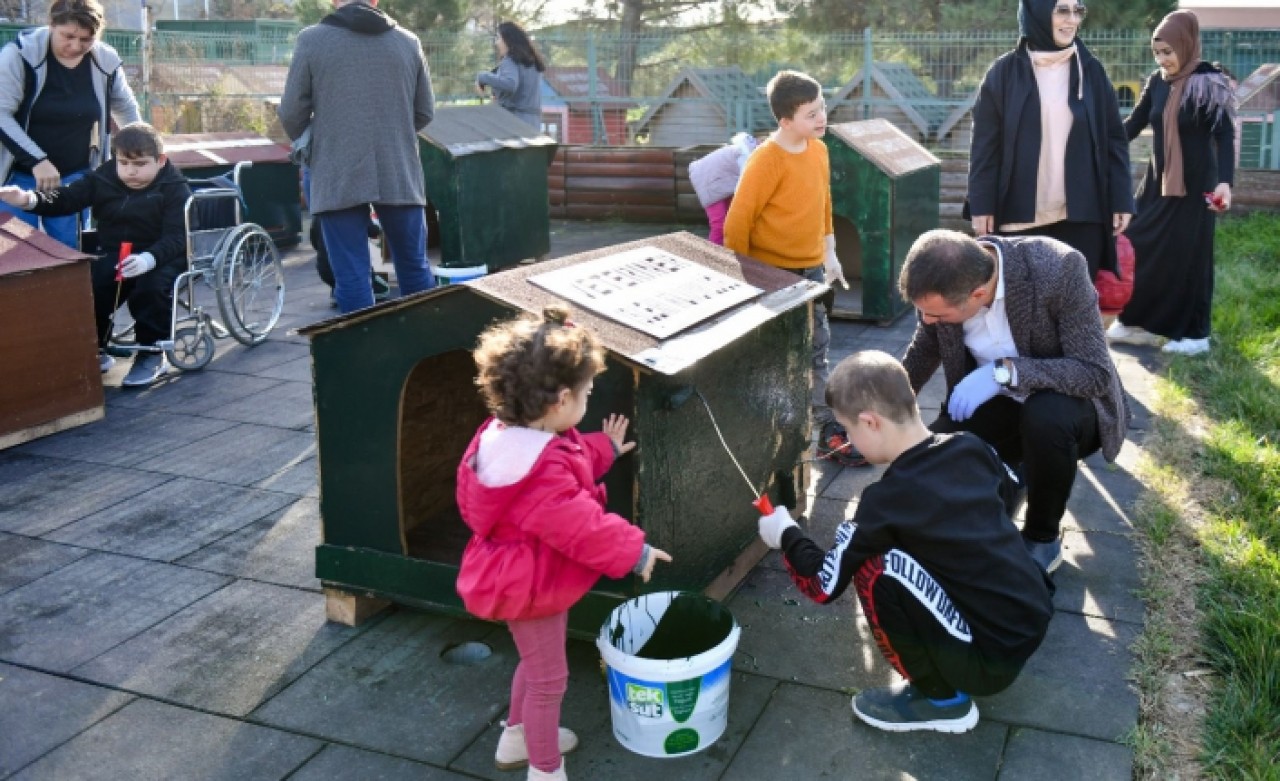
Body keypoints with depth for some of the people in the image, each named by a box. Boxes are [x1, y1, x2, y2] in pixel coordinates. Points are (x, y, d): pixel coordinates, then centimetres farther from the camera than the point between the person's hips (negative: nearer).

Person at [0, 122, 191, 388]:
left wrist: (150, 258, -43)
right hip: (114, 256, 5)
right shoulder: (103, 179, 4)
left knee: (151, 286, -34)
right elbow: (67, 199, 1)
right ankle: (94, 351, 7)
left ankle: (152, 354, -12)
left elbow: (177, 237, -22)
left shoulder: (174, 189, -11)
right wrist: (29, 200, -21)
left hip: (163, 256, -5)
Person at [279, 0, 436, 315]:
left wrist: (309, 146, 20)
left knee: (352, 277, 2)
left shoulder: (311, 40, -1)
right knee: (415, 269, 13)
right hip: (400, 175, 3)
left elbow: (291, 114, 0)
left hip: (338, 178, -2)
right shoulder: (409, 41, 7)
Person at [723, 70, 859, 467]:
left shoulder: (818, 149, 2)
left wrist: (829, 255, 15)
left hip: (810, 270, 7)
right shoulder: (766, 161, -21)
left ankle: (830, 432, 20)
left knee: (817, 350, 12)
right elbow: (737, 223, -18)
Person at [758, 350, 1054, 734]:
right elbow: (1010, 491, 23)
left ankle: (941, 699, 3)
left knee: (876, 569, -16)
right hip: (1037, 619, 8)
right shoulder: (971, 447, -1)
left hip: (993, 659, -8)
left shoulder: (887, 500, -19)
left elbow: (823, 585, -8)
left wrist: (786, 535, 9)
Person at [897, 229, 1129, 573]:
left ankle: (1042, 540, -10)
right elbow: (924, 351, 5)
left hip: (1065, 401, -4)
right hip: (997, 404, 4)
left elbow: (1095, 372, -29)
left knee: (1046, 417, -38)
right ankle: (1013, 473, 15)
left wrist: (1005, 371, -38)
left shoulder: (1058, 267, -31)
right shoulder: (942, 285, -17)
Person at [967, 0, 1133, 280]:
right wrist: (981, 205, -7)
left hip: (1081, 214, 2)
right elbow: (985, 144, -1)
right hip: (1021, 214, -2)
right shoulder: (1005, 73, 0)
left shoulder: (1091, 71, 7)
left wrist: (1122, 200, 0)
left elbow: (1114, 139, 7)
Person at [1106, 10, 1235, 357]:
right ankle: (1138, 322, 18)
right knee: (1140, 248, 6)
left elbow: (1225, 136, -17)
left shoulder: (1211, 84, -12)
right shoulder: (1157, 83, 4)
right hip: (1158, 181, 6)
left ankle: (1195, 334, 10)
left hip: (1194, 185, -6)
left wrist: (1225, 181, -29)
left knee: (1188, 255, -1)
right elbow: (1133, 124, 10)